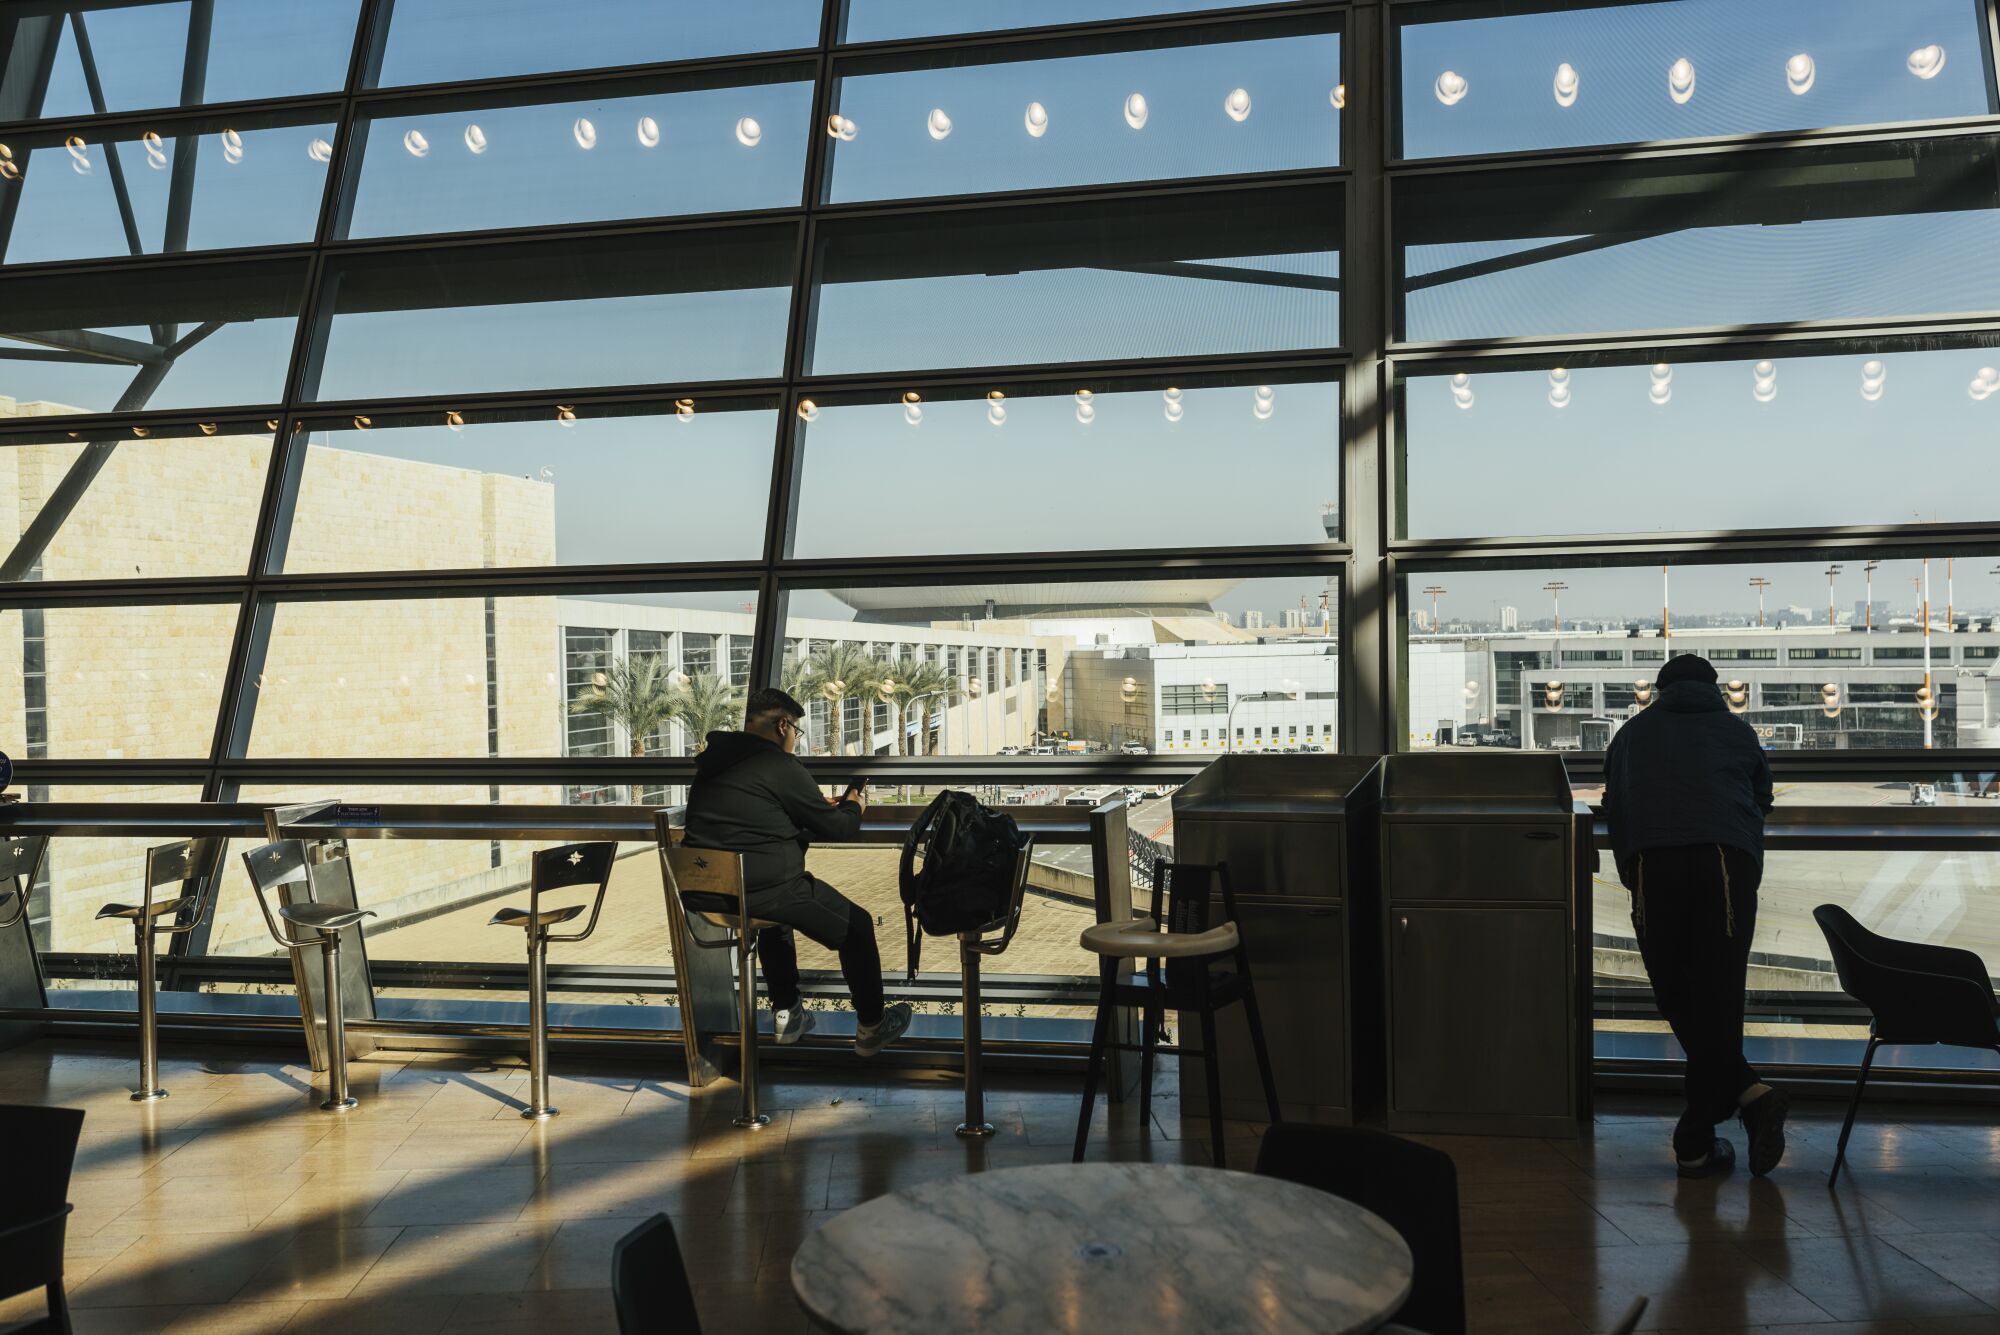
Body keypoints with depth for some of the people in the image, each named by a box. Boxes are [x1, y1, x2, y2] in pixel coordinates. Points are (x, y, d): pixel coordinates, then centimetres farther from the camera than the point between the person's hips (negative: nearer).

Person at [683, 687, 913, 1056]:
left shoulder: (714, 762, 11)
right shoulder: (781, 768, -12)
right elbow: (839, 830, -5)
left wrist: (819, 807, 28)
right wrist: (853, 807, 18)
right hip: (764, 890, -8)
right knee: (857, 925, 11)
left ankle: (786, 1013, 38)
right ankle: (871, 1028, 22)